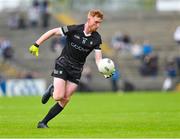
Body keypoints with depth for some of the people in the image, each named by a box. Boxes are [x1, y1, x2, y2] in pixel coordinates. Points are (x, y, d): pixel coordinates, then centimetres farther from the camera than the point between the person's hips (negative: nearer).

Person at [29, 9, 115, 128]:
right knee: (59, 96, -16)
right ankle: (51, 90, 20)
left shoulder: (96, 38, -7)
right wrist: (36, 45, -11)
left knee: (65, 100, -2)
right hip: (63, 65, -3)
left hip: (76, 70, 3)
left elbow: (98, 58, -8)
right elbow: (52, 32, -8)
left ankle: (43, 123, 9)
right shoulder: (74, 29, -16)